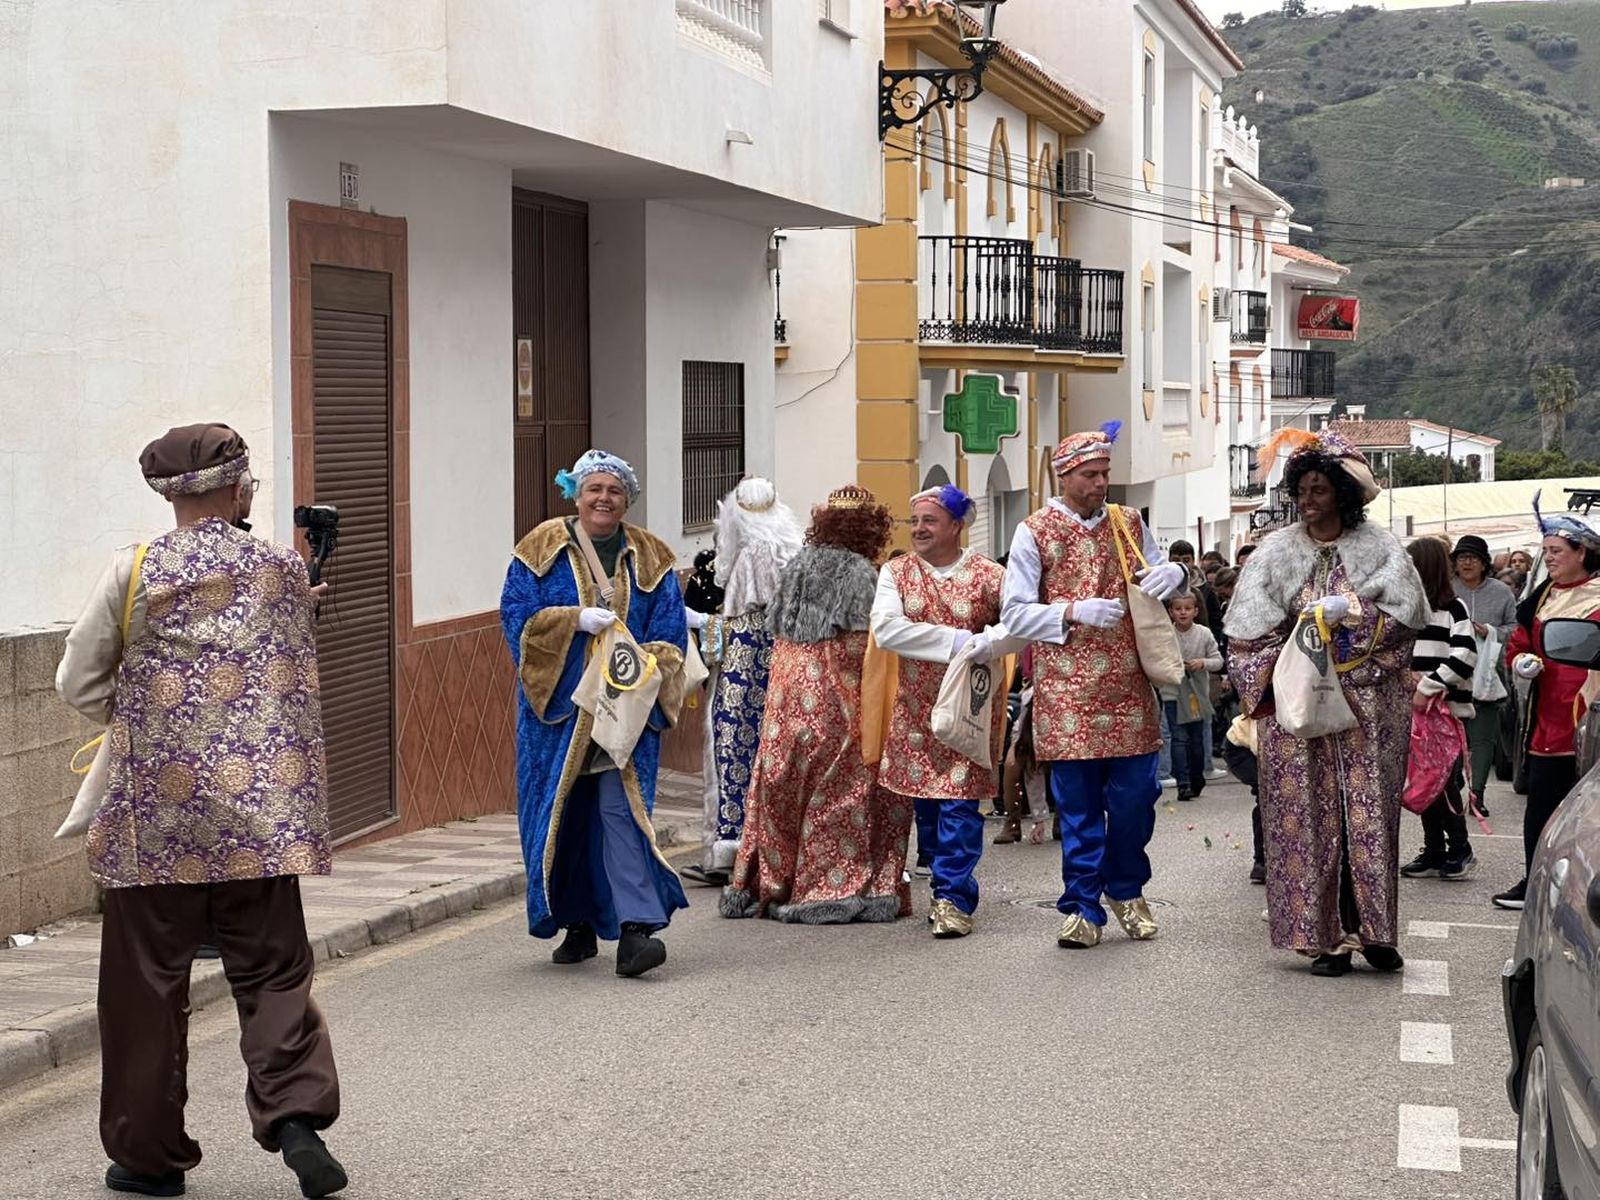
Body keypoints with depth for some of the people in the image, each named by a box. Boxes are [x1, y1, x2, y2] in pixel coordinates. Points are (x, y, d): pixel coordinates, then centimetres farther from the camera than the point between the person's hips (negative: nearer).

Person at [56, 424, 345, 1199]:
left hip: (157, 816, -1)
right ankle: (298, 1114, -10)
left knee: (148, 987, 9)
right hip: (260, 815, 2)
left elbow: (78, 683, 0)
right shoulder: (283, 570, 1)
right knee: (273, 973, 9)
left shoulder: (133, 574, -6)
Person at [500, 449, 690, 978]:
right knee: (565, 815, 4)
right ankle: (577, 925, 18)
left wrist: (647, 666, -14)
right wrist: (578, 620, -15)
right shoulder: (542, 549, 4)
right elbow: (516, 614, -3)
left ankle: (635, 928, -17)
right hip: (558, 703, 0)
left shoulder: (650, 557, 9)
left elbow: (670, 630, 5)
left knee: (621, 808, -10)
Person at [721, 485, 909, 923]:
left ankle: (767, 883, 16)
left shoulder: (797, 565, 11)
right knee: (839, 789, 0)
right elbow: (859, 643, -14)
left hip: (787, 691, 6)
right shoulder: (860, 572, -8)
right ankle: (832, 884, 0)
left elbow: (776, 629, 15)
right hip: (835, 697, -6)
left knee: (781, 787, 10)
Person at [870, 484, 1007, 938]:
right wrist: (958, 641, -18)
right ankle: (949, 891, 22)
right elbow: (885, 629, -12)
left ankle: (953, 897, -4)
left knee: (960, 802, -9)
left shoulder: (988, 575, -2)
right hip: (915, 710, 3)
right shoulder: (896, 572, 4)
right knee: (925, 804, 8)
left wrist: (988, 642, -28)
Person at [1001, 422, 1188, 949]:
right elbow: (1014, 614, -4)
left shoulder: (1129, 523, 11)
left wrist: (1171, 573, -3)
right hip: (1067, 692, -3)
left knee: (1135, 795, 5)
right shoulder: (1034, 533, 0)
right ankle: (1082, 906, 10)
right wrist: (1074, 612, -17)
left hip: (1128, 688, 3)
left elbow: (1160, 578, 22)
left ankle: (1126, 890, 26)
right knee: (1078, 804, 0)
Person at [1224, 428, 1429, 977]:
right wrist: (1303, 624, -10)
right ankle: (1327, 936, 0)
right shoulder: (1277, 551, 7)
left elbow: (1408, 613, -4)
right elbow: (1249, 627, 3)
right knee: (1309, 813, -3)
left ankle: (1371, 927, 7)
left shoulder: (1379, 547, 4)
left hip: (1367, 702, -1)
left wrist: (1350, 614, -13)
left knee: (1369, 811, -1)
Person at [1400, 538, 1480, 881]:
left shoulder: (1453, 608, -7)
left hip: (1448, 709, -7)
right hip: (1416, 710, 7)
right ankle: (1434, 852, 14)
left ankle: (1459, 850, 6)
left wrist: (1428, 686, -19)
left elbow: (1465, 656, -17)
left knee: (1444, 782, -7)